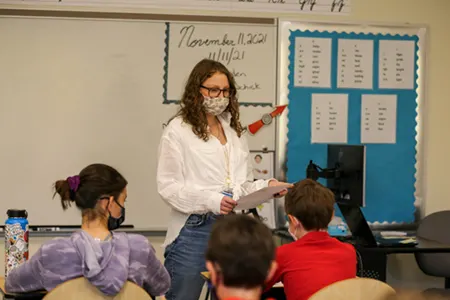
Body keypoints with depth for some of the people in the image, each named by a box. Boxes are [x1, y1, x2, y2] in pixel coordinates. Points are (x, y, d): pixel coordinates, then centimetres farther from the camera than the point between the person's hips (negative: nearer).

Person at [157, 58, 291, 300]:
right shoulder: (178, 129, -2)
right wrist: (210, 200, -21)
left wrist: (267, 186, -3)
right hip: (194, 231, -5)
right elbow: (168, 186, -9)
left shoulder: (234, 130, 17)